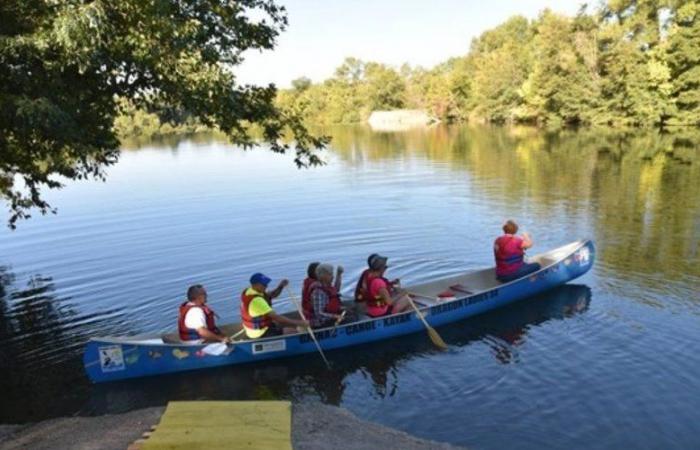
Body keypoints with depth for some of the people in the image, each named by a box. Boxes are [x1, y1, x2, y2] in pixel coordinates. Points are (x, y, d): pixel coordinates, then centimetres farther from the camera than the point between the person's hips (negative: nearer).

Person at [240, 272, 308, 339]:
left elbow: (270, 296, 10)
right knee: (294, 332, -11)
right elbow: (276, 317, -30)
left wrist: (281, 286, -9)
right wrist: (298, 323, -27)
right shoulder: (256, 300, -30)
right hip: (261, 333, -10)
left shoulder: (248, 291, -1)